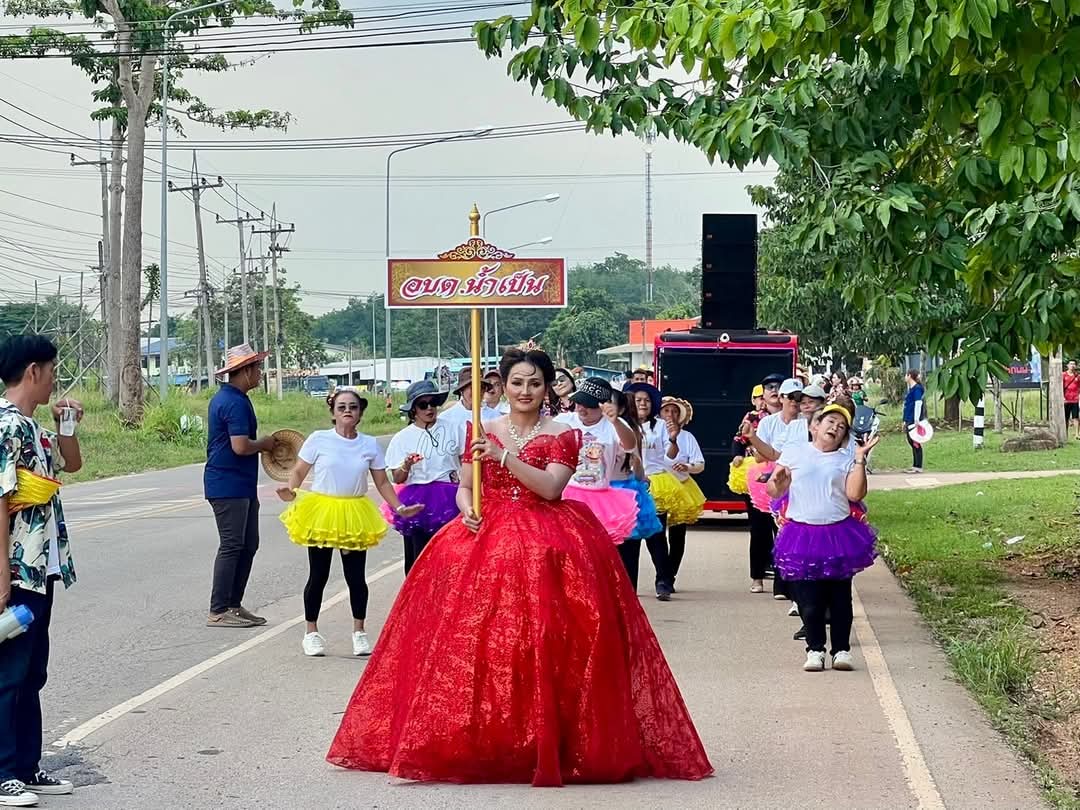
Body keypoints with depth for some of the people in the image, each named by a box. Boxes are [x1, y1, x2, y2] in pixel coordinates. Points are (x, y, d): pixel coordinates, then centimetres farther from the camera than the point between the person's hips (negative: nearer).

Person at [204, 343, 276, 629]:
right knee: (232, 546, -6)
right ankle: (219, 611, -2)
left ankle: (233, 605, 19)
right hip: (230, 485, -10)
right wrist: (264, 445, -8)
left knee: (248, 545, 13)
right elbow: (241, 446, -25)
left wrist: (260, 445, 16)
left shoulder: (224, 398, 16)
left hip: (240, 486, 10)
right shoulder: (236, 403, -18)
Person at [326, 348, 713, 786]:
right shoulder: (483, 431, 12)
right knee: (475, 637, -6)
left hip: (546, 542, -3)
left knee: (542, 638, -13)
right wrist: (467, 508, -9)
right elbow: (464, 487, 13)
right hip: (486, 536, 3)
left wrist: (503, 456, -17)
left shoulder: (562, 436, 3)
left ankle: (546, 741, -5)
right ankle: (478, 739, 3)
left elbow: (551, 487, -11)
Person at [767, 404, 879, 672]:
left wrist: (860, 459, -7)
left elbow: (855, 493, -6)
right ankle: (815, 649, 11)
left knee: (840, 597, 3)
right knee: (809, 599, -2)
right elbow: (774, 491, 8)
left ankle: (841, 649, 12)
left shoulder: (846, 461, 10)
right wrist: (777, 481, -15)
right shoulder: (794, 451, 8)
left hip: (839, 533, 1)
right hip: (802, 534, -1)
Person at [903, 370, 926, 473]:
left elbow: (918, 404, -19)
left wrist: (916, 420, -24)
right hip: (909, 421, 10)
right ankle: (915, 466, 18)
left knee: (916, 444, -6)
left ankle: (918, 467, -3)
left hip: (914, 421, -10)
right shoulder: (910, 388, 17)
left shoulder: (917, 388, -12)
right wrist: (905, 421, 24)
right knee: (912, 443, 13)